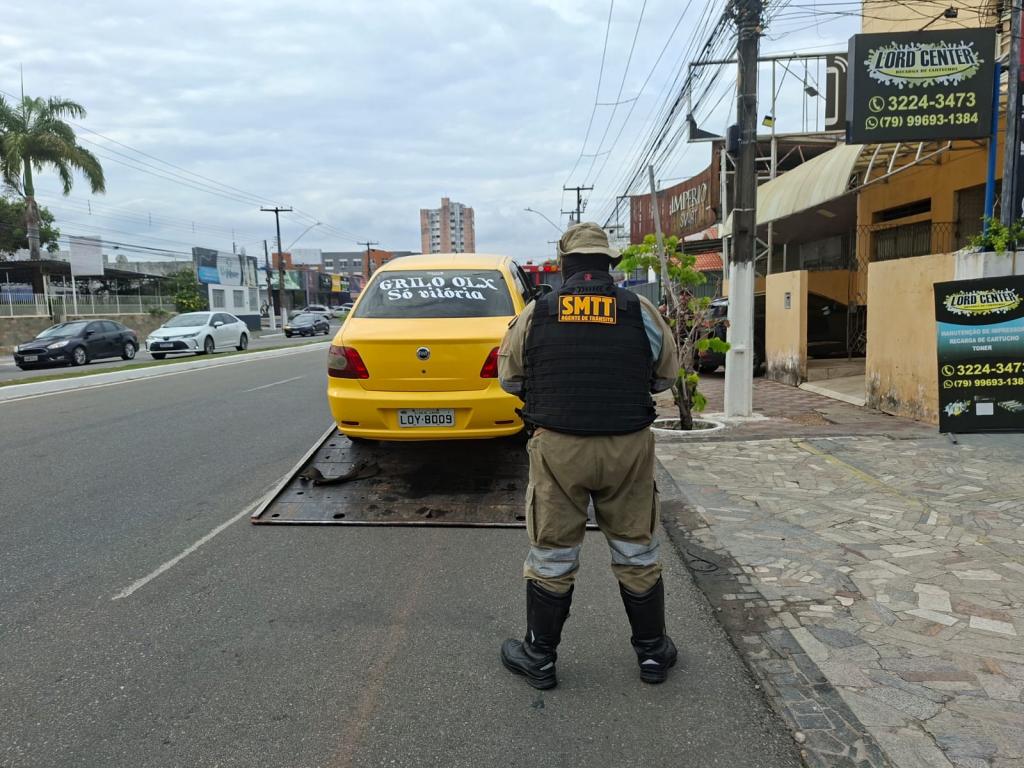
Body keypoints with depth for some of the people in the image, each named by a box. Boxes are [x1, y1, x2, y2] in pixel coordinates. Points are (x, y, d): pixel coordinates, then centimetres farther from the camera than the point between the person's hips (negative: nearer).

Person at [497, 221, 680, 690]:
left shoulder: (535, 314, -3)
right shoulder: (641, 312, -2)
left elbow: (510, 378, 6)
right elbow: (666, 375, 9)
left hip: (557, 448, -1)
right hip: (628, 448, 1)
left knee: (551, 555, 12)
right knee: (636, 552, 16)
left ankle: (539, 657, 25)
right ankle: (652, 652, 30)